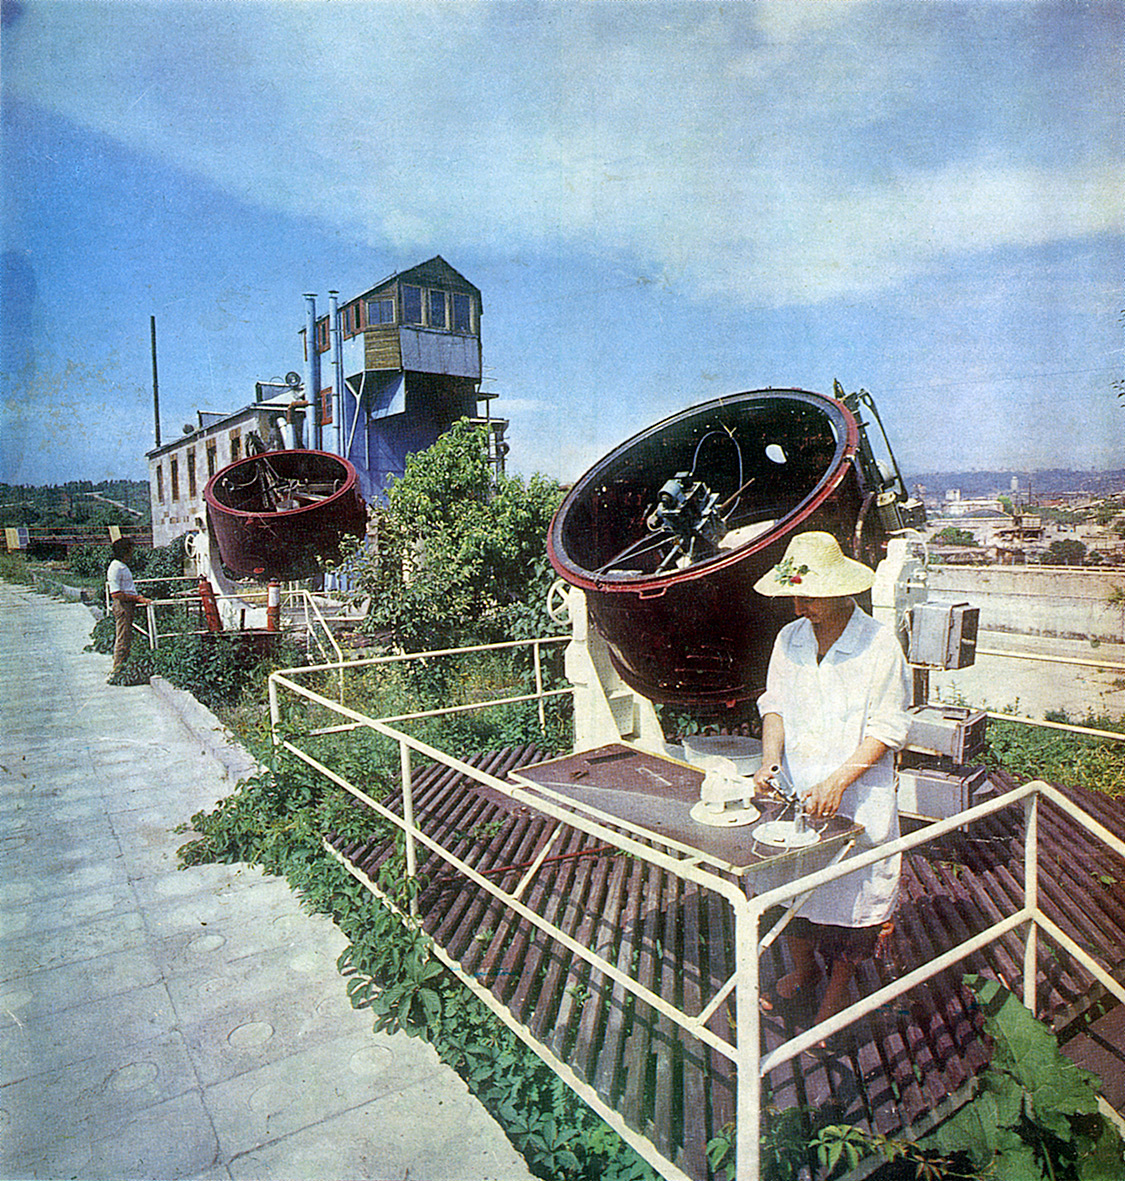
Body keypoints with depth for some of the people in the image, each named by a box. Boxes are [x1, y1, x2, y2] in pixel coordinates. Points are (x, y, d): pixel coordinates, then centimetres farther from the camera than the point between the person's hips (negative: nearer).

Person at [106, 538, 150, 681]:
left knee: (126, 639, 15)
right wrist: (137, 598, -19)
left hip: (128, 605, 10)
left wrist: (138, 597, 15)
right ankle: (117, 672, 1)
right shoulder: (115, 568, -16)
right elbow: (116, 594, -22)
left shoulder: (123, 567, 16)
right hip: (122, 606, -10)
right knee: (123, 640, -5)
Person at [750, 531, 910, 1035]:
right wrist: (770, 760, -10)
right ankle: (802, 972, 40)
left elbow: (887, 728, -12)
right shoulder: (789, 639, 1)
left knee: (850, 890, 6)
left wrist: (838, 781, -22)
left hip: (856, 801, -4)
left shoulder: (879, 645, -13)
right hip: (794, 790, 4)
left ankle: (838, 991, 32)